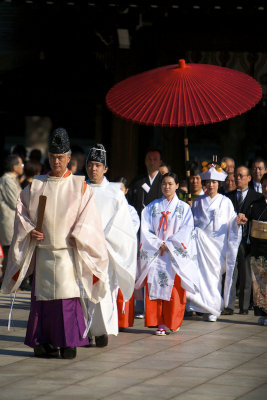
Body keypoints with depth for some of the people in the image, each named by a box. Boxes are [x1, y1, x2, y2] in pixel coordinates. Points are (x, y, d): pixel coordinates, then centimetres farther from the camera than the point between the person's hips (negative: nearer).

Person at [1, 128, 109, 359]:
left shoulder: (80, 187, 3)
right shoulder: (36, 186, 9)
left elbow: (88, 217, 0)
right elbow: (22, 210, 12)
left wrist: (76, 236, -13)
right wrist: (29, 230, -4)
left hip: (68, 251, -3)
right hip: (43, 251, 3)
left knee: (69, 295, -8)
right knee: (43, 296, 3)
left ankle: (69, 343, -4)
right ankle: (45, 342, 10)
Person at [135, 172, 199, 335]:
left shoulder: (183, 208, 7)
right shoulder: (153, 207, 11)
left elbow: (185, 232, -2)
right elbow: (145, 230, 5)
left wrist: (167, 244, -9)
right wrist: (159, 244, -8)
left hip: (176, 254, -1)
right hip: (155, 253, 1)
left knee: (175, 288, -4)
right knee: (155, 287, -6)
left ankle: (173, 322, 6)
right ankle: (160, 323, -5)